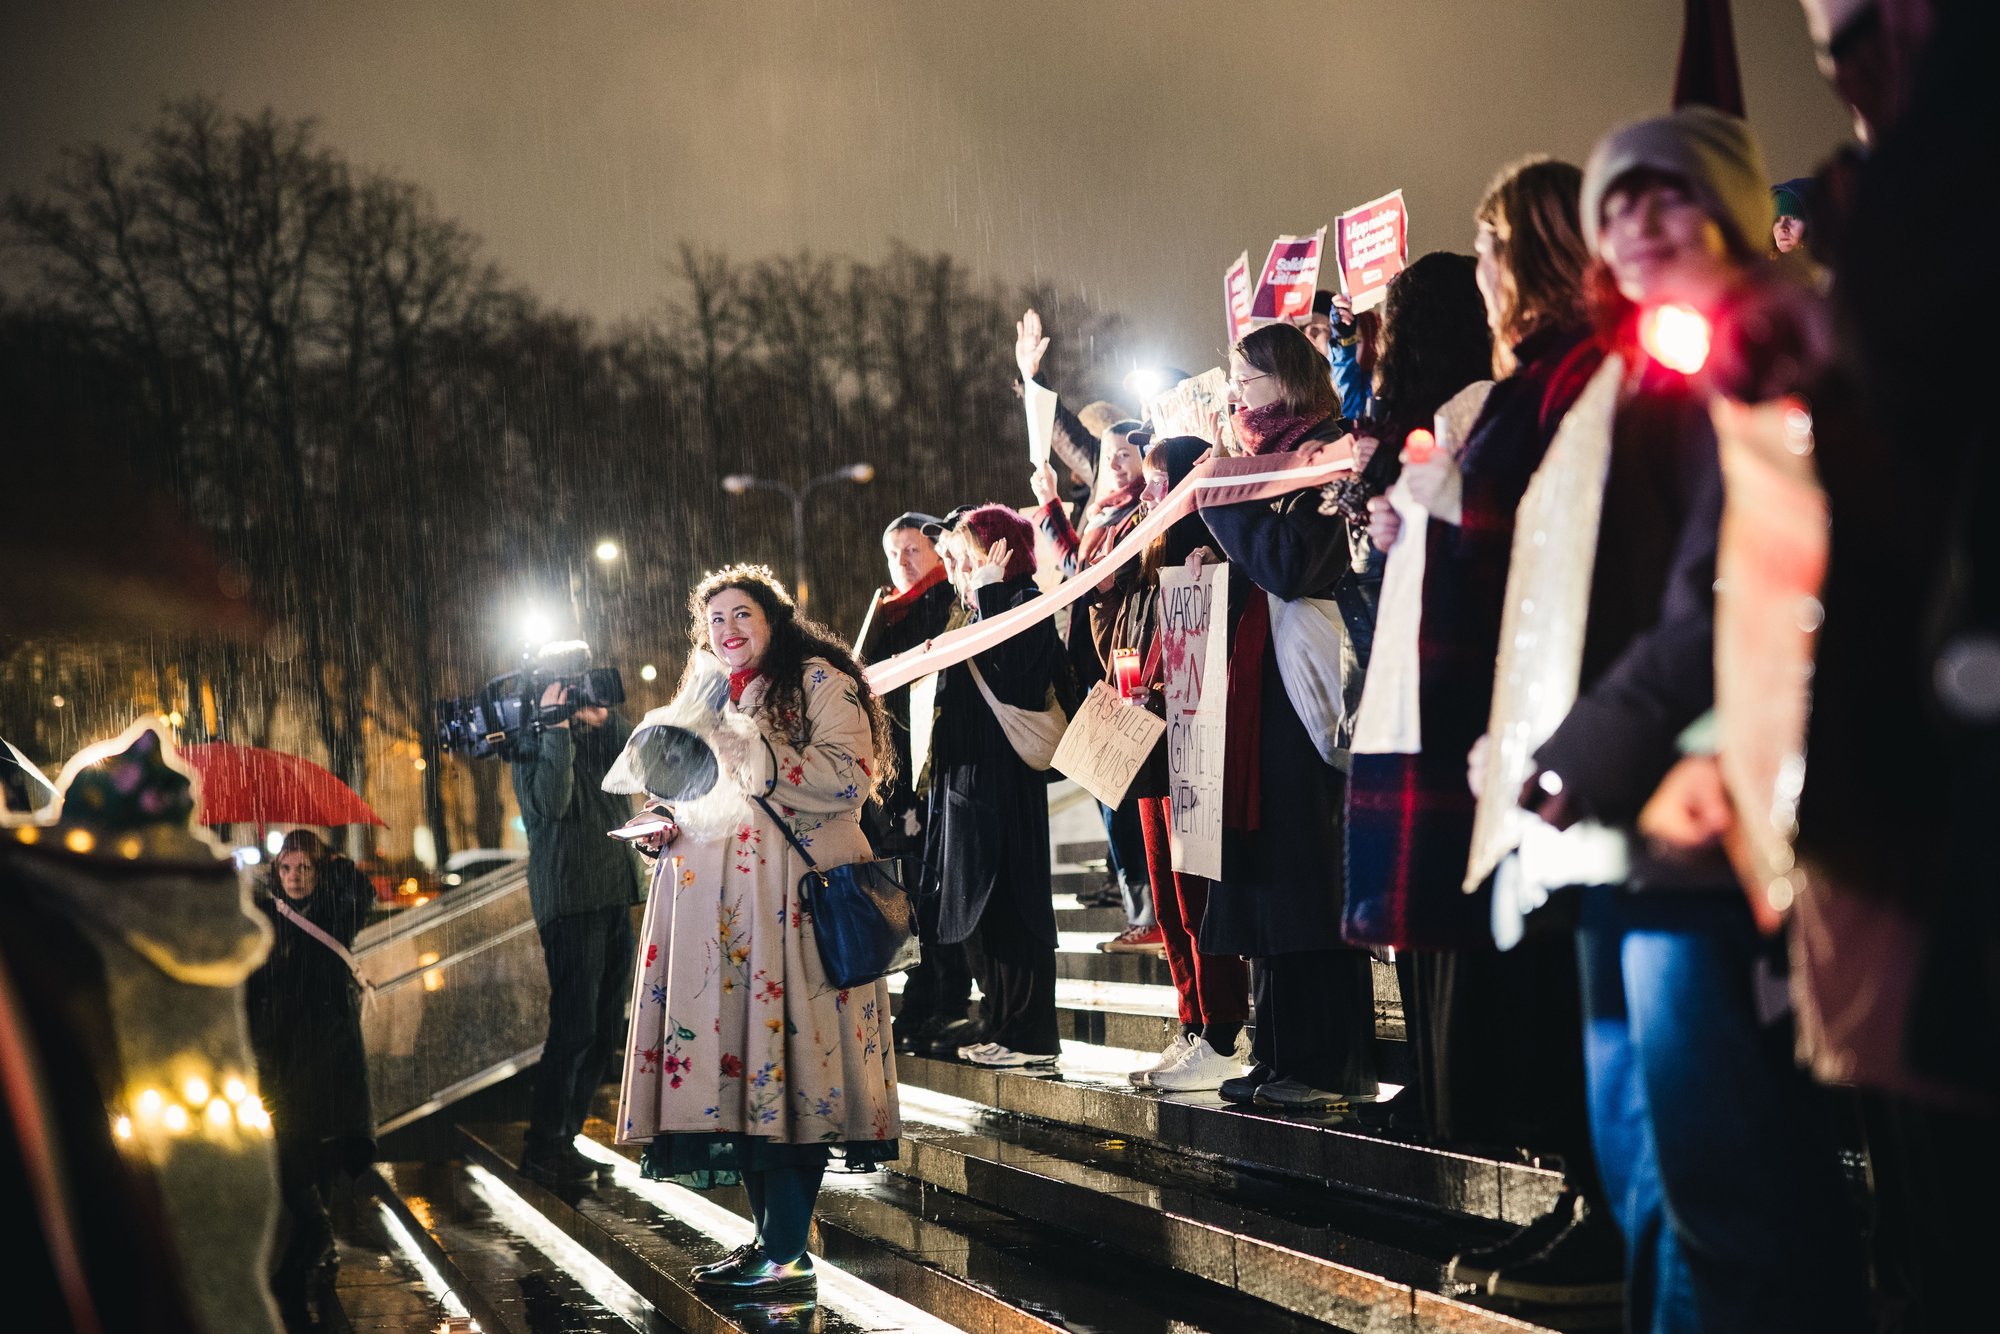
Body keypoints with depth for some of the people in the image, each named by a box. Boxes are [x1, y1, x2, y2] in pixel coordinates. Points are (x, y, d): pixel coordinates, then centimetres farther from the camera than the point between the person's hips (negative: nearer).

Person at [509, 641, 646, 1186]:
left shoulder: (602, 734, 16)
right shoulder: (534, 742, -2)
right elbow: (552, 801, -19)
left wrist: (604, 720, -8)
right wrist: (558, 727, -15)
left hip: (616, 898, 7)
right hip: (570, 902, -7)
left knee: (604, 1032, 9)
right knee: (574, 1028, -12)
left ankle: (565, 1136, 16)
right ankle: (543, 1148, -8)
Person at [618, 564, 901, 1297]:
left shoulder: (819, 682, 0)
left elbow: (850, 777, -13)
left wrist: (750, 750, -18)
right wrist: (663, 828, 10)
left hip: (796, 901, -7)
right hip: (715, 907, 7)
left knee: (788, 1060, -11)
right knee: (734, 1061, 2)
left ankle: (785, 1253, -10)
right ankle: (771, 1237, 8)